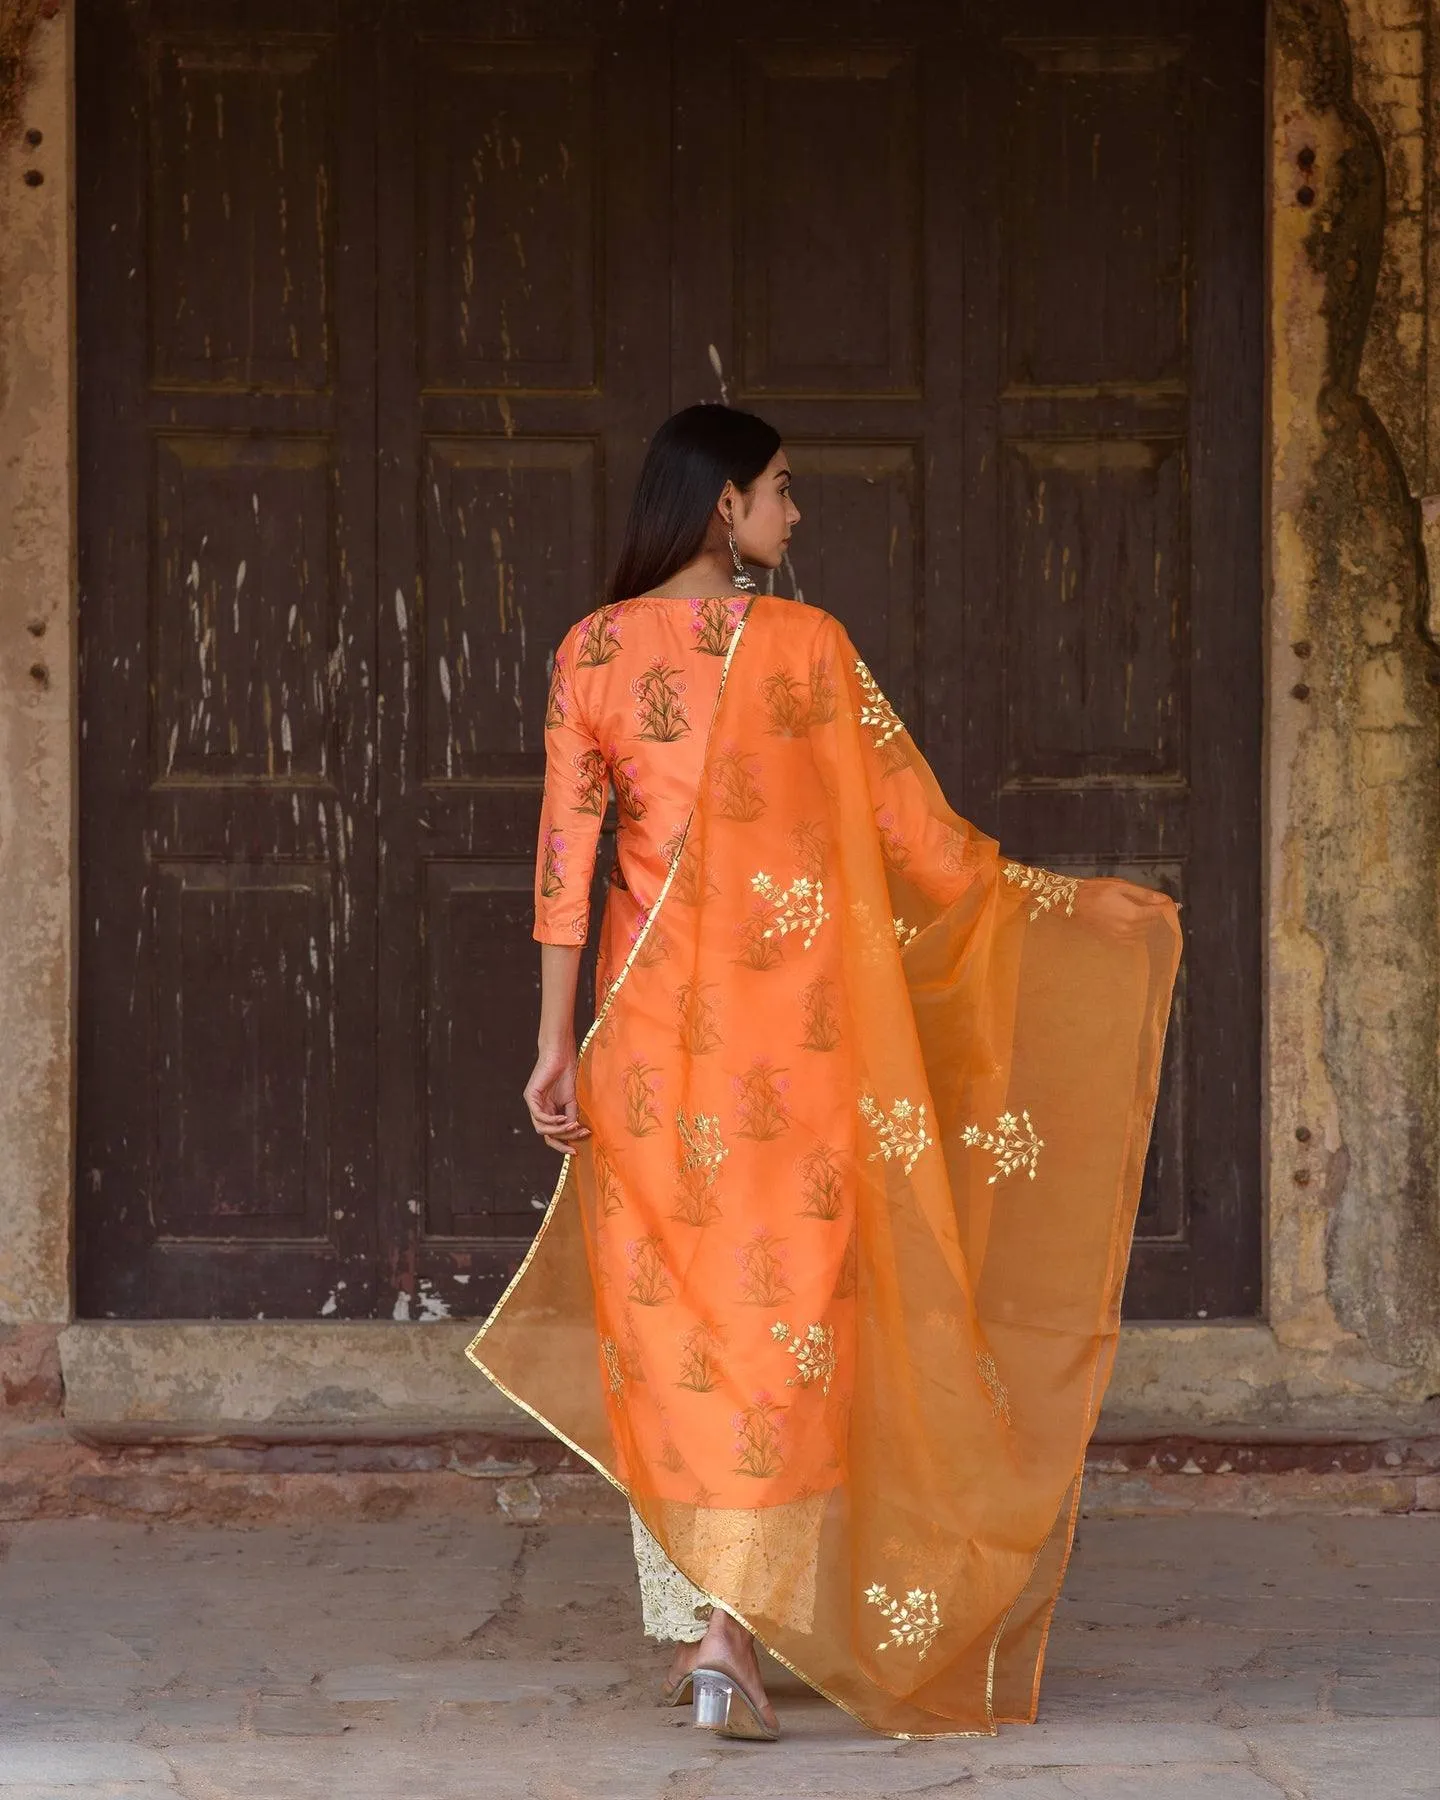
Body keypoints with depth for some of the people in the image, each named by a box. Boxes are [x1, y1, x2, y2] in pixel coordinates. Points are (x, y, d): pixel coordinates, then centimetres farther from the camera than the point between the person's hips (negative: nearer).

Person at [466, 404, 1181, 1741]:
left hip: (651, 1026, 3)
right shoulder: (806, 646, -5)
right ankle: (733, 1630, -9)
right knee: (780, 1304, 0)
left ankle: (682, 1627, 13)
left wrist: (557, 1044, 0)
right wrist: (1075, 904, 11)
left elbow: (564, 858, -2)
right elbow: (914, 830, 0)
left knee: (661, 1305, 10)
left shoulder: (591, 653, 2)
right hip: (791, 1025, -3)